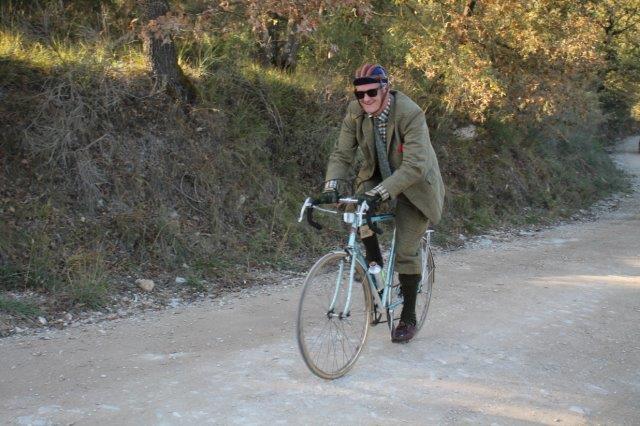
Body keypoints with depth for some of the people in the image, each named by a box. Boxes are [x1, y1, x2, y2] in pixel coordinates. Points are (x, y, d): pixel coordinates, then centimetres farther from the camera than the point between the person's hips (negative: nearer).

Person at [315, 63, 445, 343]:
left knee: (406, 252, -6)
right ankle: (374, 261, -3)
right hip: (377, 176, 4)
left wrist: (380, 192, -47)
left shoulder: (410, 114, -30)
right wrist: (330, 187, -32)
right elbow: (342, 154, -14)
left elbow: (415, 165, -37)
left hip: (413, 185, -4)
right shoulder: (355, 112, -15)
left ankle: (408, 318, 12)